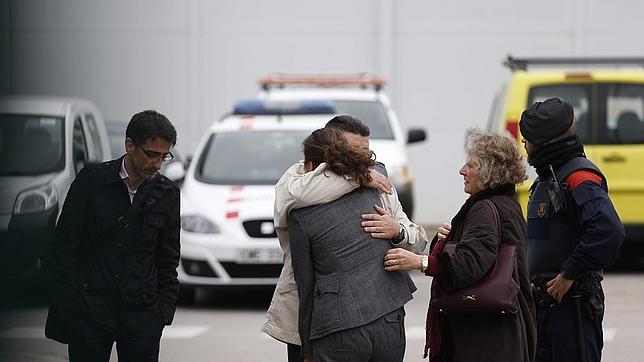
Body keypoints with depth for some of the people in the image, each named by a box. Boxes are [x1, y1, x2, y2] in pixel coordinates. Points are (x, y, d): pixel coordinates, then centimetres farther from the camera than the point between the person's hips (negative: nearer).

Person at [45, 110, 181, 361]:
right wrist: (69, 302, -6)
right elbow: (64, 245, -1)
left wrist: (166, 308, 4)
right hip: (88, 310, -2)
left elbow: (168, 258, 12)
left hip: (142, 313, 2)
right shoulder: (92, 180, -3)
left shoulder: (167, 194, 5)